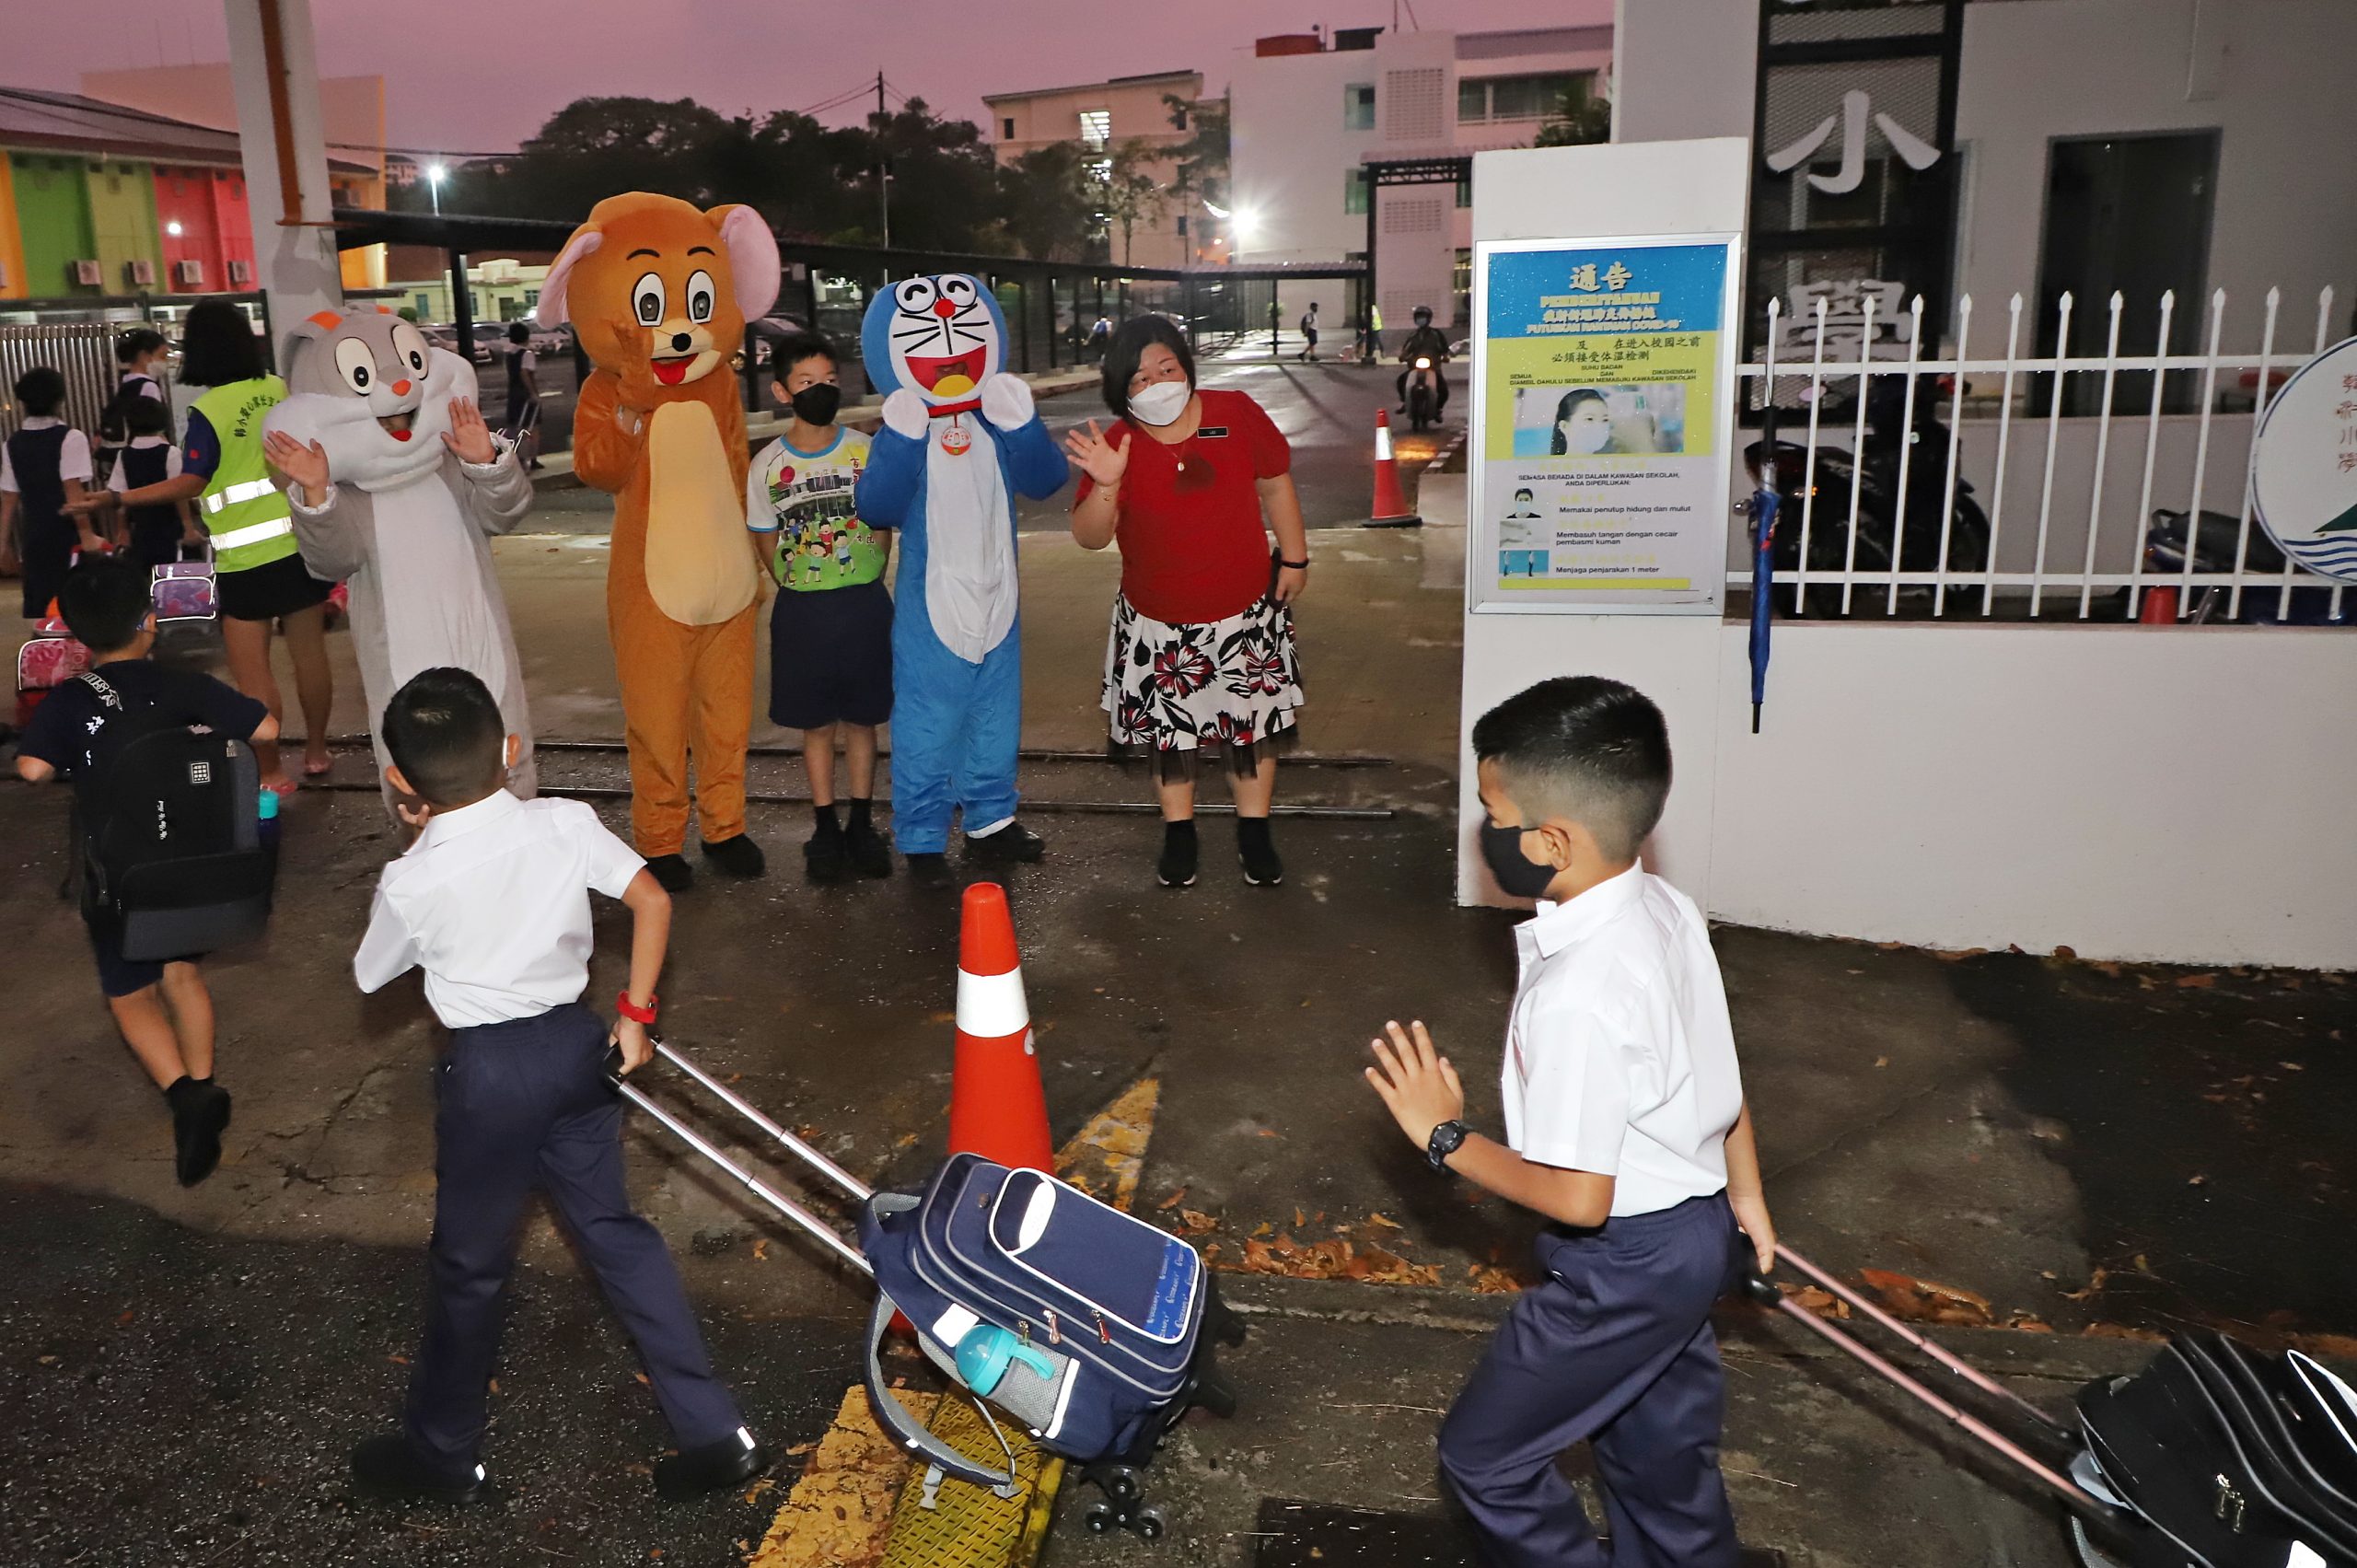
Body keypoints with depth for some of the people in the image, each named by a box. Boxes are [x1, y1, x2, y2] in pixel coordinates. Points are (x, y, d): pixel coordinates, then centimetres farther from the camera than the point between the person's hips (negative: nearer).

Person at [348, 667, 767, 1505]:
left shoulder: (411, 883, -16)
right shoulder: (566, 825, -10)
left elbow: (369, 974, 2)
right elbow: (652, 900, -9)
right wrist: (635, 1015, 0)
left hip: (488, 1069, -4)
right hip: (576, 1043, 4)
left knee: (468, 1263, 15)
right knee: (613, 1228, 16)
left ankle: (440, 1451, 38)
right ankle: (714, 1432, 18)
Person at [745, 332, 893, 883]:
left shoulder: (866, 450, -2)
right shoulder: (768, 466, -3)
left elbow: (883, 529, 6)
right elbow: (769, 547, 5)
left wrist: (861, 588, 0)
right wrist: (804, 592, -1)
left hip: (866, 604, 0)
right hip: (802, 610, 0)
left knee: (861, 718, 9)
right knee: (816, 723, 8)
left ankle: (862, 825, 21)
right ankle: (825, 829, 19)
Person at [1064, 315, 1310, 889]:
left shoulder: (1236, 414, -9)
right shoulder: (1117, 446, -12)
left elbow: (1275, 481, 5)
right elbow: (1090, 537, -18)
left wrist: (1294, 557, 5)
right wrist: (1106, 485, -35)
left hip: (1246, 614, 1)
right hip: (1159, 624, 0)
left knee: (1253, 724, 11)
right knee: (1169, 731, 12)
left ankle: (1254, 833, 29)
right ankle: (1179, 834, 32)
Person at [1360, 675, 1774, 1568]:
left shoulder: (1578, 995, -33)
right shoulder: (1668, 910, -6)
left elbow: (1577, 1197, -29)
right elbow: (1718, 1075, 7)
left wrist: (1444, 1136, -16)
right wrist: (1744, 1197, 21)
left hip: (1623, 1267, -8)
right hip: (1697, 1235, 9)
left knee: (1485, 1453, 12)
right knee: (1662, 1455, 27)